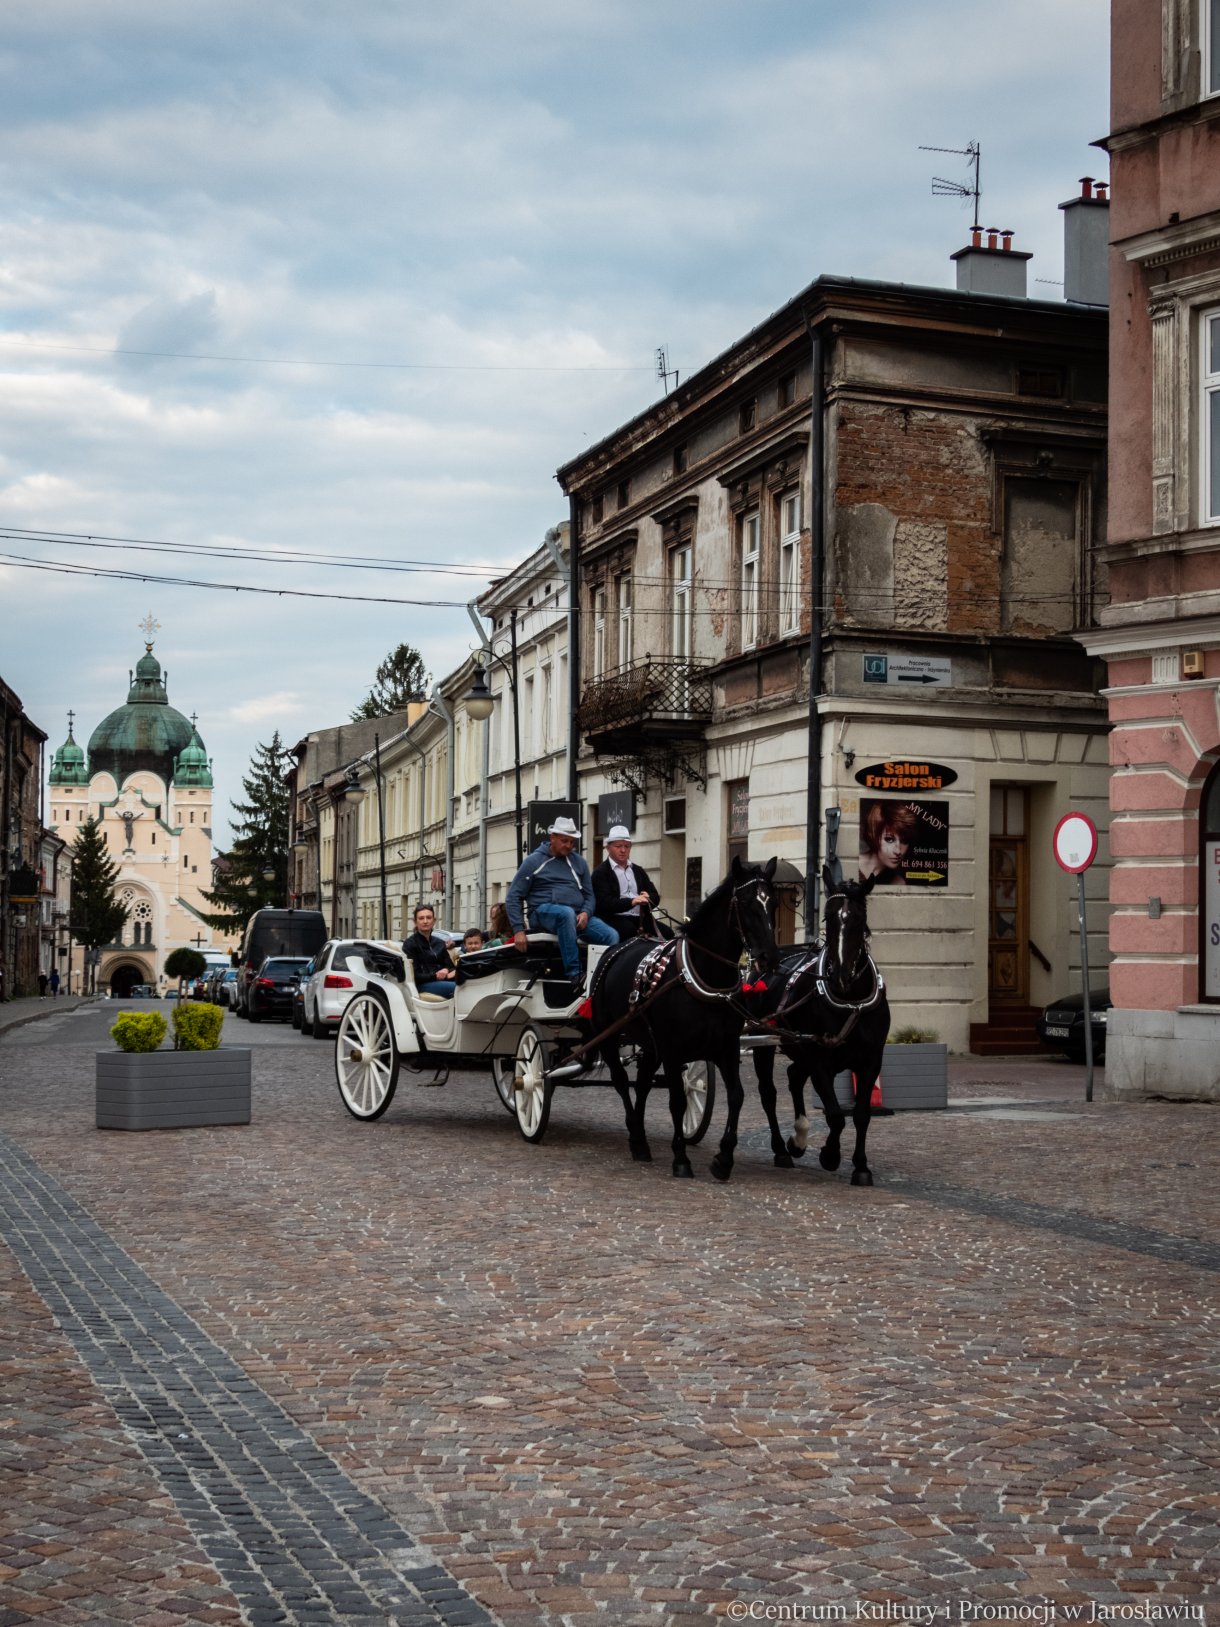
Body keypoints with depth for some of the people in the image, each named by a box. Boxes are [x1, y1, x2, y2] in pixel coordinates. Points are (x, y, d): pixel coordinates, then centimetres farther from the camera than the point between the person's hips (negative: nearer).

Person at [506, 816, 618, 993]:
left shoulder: (578, 862, 18)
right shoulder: (534, 861, 6)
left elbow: (589, 894, 19)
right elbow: (514, 897, 3)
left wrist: (586, 913, -6)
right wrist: (518, 930, -8)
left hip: (577, 916, 5)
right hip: (543, 913, -5)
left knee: (611, 936, -22)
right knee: (567, 913, -40)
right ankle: (573, 975, -41)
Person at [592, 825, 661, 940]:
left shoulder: (638, 871, 24)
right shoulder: (601, 873, 3)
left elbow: (655, 896, 18)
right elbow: (604, 903, -11)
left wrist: (647, 898, -7)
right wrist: (631, 901, -25)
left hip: (639, 918, 5)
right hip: (614, 919, -5)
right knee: (632, 931, -38)